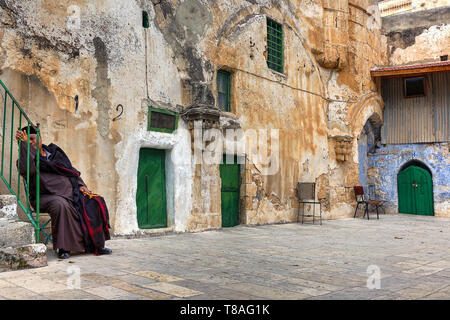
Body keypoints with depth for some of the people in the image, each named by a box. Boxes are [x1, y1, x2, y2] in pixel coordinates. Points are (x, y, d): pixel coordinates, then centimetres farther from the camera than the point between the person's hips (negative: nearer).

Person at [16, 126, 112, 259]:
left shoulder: (54, 152, 17)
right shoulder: (28, 157, 1)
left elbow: (71, 170, 19)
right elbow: (27, 170, -24)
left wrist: (81, 185, 3)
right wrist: (24, 143, -22)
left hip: (70, 192, 5)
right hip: (46, 197, -5)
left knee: (96, 202, -12)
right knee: (60, 204, -38)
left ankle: (96, 244, -7)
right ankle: (63, 248, -27)